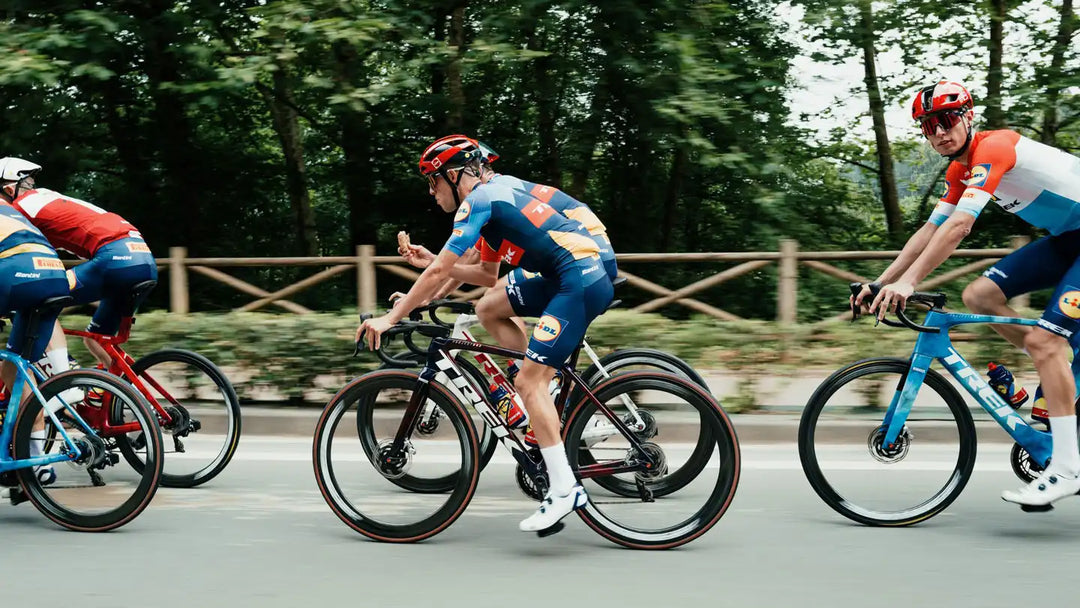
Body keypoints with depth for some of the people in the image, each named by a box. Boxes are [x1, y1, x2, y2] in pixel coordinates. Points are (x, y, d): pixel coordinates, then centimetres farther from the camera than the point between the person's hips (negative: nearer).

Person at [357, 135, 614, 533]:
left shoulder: (478, 199, -5)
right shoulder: (493, 198, 24)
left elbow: (439, 273, -10)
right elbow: (488, 276, 30)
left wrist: (390, 318, -5)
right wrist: (433, 263, 22)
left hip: (579, 283, -10)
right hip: (589, 278, 10)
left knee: (529, 381, -11)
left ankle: (563, 490, -12)